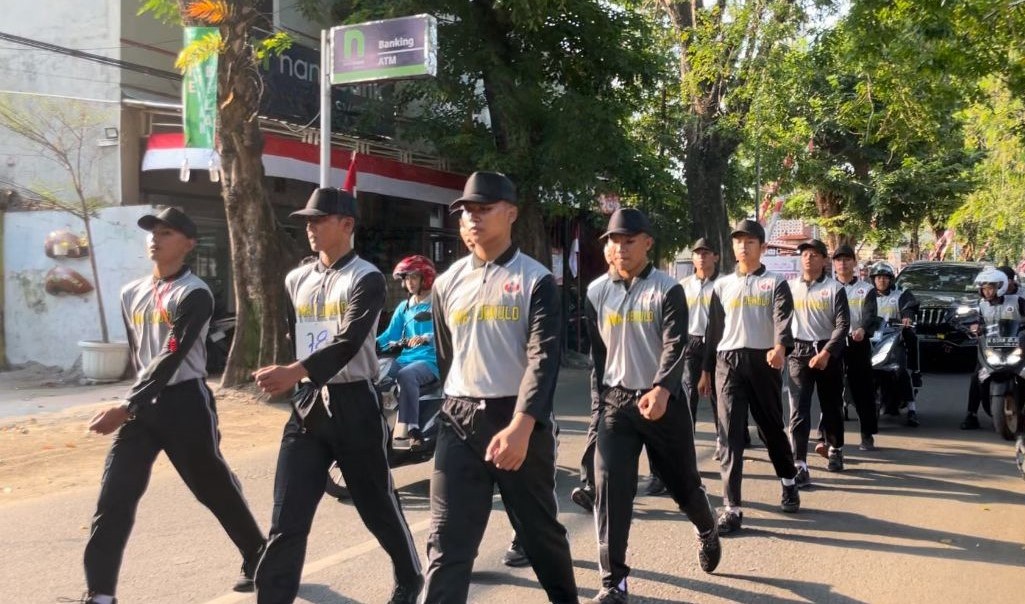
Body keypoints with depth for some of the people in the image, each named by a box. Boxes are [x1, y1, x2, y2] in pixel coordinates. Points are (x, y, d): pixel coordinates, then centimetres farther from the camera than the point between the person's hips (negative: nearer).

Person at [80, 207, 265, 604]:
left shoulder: (194, 294, -12)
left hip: (185, 402, -6)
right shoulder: (131, 293, 12)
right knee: (114, 496, -4)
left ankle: (258, 558, 28)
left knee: (216, 489, 7)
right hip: (143, 402, 6)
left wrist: (124, 407, -24)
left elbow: (171, 359, -19)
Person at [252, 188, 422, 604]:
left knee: (378, 506, 10)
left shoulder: (366, 279, -9)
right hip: (307, 402, 5)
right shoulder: (296, 279, 12)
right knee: (287, 518, -1)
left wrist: (294, 372, -34)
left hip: (354, 403, -5)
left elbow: (349, 343, -23)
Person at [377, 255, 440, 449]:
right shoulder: (404, 307, 21)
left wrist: (425, 338, -34)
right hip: (405, 358, 6)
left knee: (405, 375, -37)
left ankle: (413, 429, -37)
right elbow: (390, 334, 14)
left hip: (430, 360, -6)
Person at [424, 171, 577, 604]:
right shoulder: (448, 283, 9)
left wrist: (520, 426, -28)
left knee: (539, 527, 14)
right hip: (459, 420, 3)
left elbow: (544, 357, -16)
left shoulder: (536, 280, -5)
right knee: (447, 542, -1)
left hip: (521, 420, -3)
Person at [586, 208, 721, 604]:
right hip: (616, 400, 2)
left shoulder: (668, 290, -7)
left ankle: (707, 531, 46)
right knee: (609, 487, -9)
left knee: (682, 480, 12)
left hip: (664, 400, -2)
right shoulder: (597, 292, 3)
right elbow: (596, 351, 10)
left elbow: (675, 346, -19)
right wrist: (601, 399, 7)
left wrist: (660, 390, -36)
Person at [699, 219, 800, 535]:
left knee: (772, 426, 11)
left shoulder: (775, 283, 4)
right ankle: (732, 507, -5)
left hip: (763, 360, -2)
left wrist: (780, 347, -34)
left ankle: (789, 484, 36)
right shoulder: (722, 285, 15)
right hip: (727, 362, 2)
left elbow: (783, 318, -14)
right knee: (730, 434, -4)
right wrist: (705, 369, 13)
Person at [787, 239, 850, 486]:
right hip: (798, 352, 1)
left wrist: (826, 353, -17)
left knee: (831, 406, 12)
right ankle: (800, 466, -13)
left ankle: (835, 450, 36)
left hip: (828, 351, 0)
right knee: (799, 410, -9)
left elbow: (843, 324, -7)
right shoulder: (789, 287, 5)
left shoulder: (835, 288, -1)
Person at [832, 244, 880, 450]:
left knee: (863, 390, 4)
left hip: (858, 343, 0)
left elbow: (870, 315, -7)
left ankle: (867, 435, 13)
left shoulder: (866, 289, 8)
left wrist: (863, 329, -29)